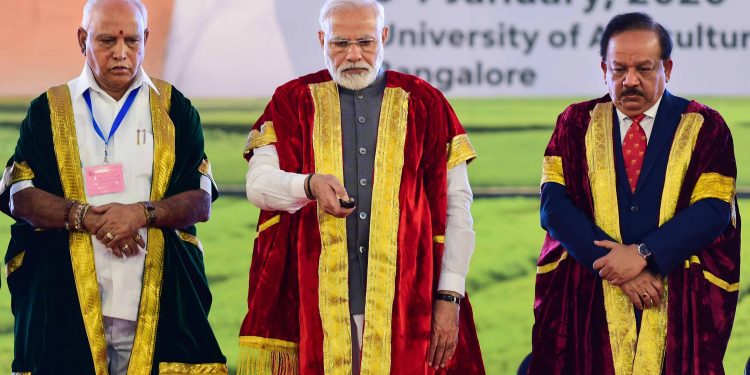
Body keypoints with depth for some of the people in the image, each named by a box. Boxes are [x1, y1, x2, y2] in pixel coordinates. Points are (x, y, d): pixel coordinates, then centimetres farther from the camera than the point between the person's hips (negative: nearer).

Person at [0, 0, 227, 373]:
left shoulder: (174, 109, 13)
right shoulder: (49, 111, 12)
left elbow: (200, 201, 5)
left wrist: (144, 213, -14)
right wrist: (84, 217, -14)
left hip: (156, 300, 0)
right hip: (67, 301, 0)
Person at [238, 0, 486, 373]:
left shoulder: (424, 104, 10)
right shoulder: (293, 101, 10)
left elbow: (456, 206, 6)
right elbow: (258, 184, -4)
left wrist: (450, 297, -2)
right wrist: (310, 185, -25)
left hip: (402, 303, 0)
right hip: (311, 302, 0)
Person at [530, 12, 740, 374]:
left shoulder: (704, 127, 5)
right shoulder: (576, 123, 9)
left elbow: (713, 210, -5)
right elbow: (555, 205, -2)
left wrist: (644, 255, -16)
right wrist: (614, 264, -13)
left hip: (679, 303, 0)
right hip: (585, 301, 1)